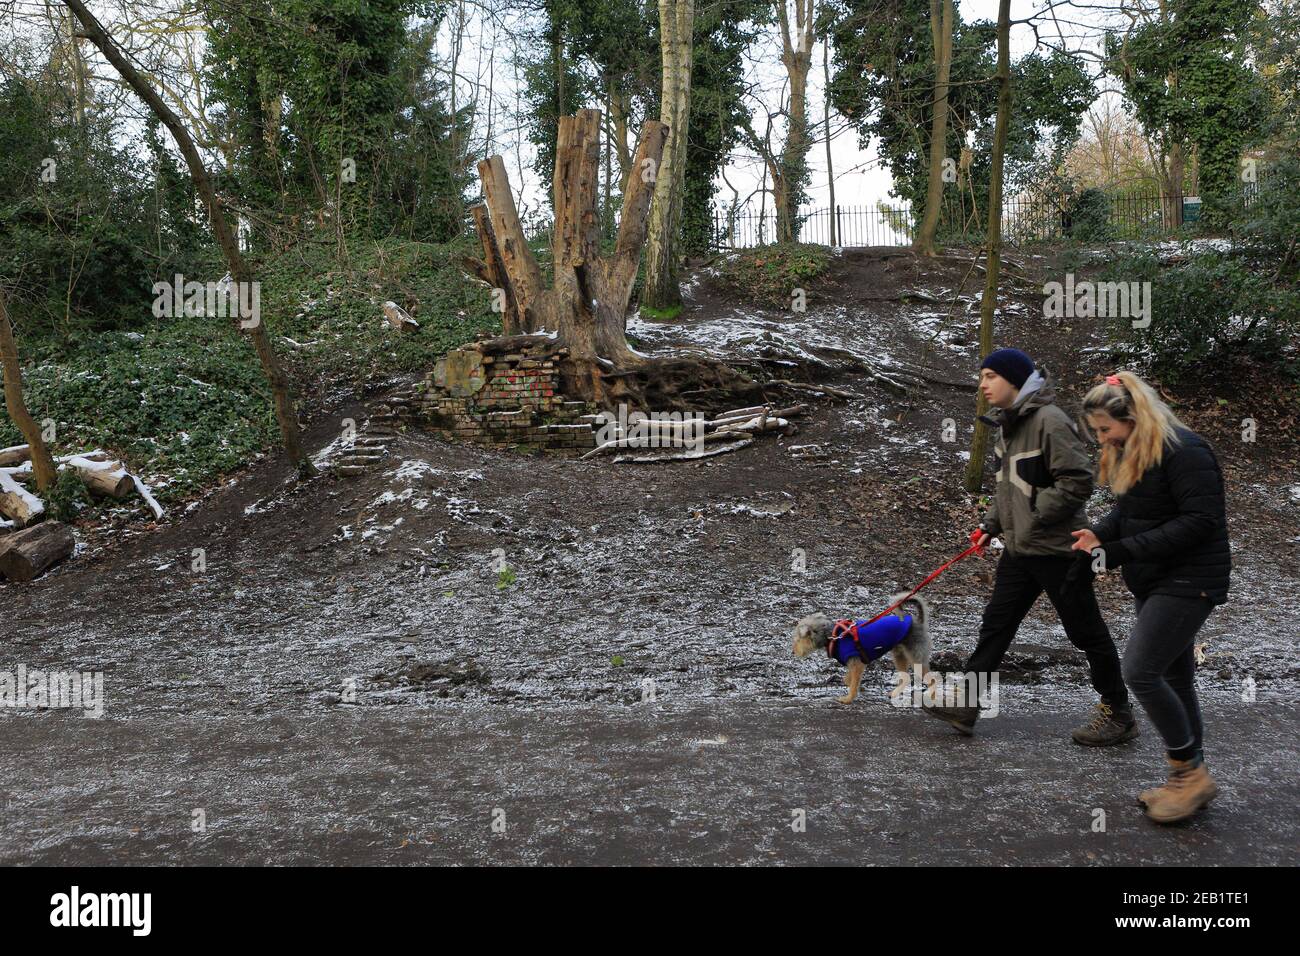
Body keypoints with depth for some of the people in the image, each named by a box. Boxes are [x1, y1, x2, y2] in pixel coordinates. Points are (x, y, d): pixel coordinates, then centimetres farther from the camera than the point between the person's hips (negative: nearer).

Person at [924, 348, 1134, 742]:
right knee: (996, 623, 10)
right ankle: (967, 704, 17)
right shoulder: (1008, 423, 10)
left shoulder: (1050, 421, -20)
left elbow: (1078, 481, -24)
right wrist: (991, 524, 11)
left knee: (1086, 631, 5)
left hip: (1057, 550, -9)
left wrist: (1032, 517, -19)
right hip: (1019, 548, 9)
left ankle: (1118, 714, 21)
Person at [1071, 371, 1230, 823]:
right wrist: (1099, 534, -6)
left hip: (1188, 581, -10)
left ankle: (1191, 772, 4)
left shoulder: (1183, 451, -19)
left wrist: (1122, 551, -24)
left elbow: (1200, 520, -23)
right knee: (1173, 676, 13)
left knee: (1140, 670, -12)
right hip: (1156, 582, 10)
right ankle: (1189, 778, 24)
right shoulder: (1130, 454, 10)